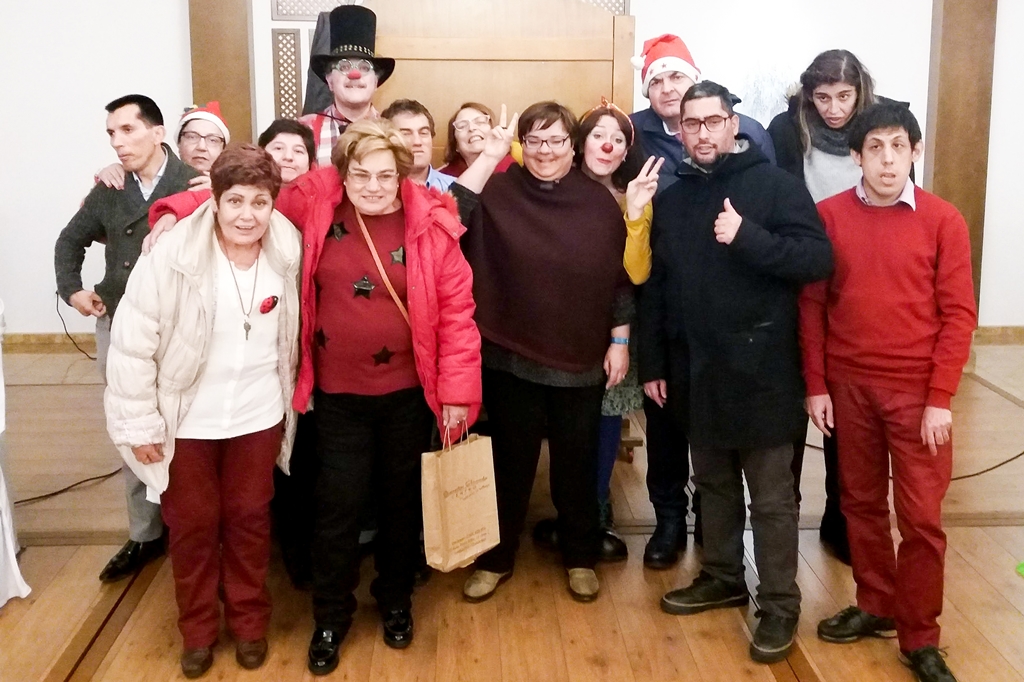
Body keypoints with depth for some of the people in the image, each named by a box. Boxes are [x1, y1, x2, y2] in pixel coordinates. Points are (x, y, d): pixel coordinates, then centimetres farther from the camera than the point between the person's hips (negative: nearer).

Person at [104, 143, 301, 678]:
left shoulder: (287, 254, -8)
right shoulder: (171, 257, -20)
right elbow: (132, 344, -15)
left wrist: (292, 399, 11)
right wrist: (140, 423, -12)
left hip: (258, 418, 2)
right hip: (186, 422, -2)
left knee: (249, 518, 16)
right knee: (192, 524, 13)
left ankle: (249, 620, 36)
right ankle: (198, 629, 34)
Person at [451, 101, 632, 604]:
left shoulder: (599, 202, 0)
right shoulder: (499, 193, -4)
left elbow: (621, 277, 4)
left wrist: (620, 342, 1)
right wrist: (488, 156, -24)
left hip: (582, 360, 1)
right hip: (512, 358, -1)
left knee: (577, 464, 14)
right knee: (511, 462, 12)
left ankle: (581, 557, 32)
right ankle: (496, 558, 29)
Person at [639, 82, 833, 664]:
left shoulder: (775, 184, -6)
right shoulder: (672, 199, 10)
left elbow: (819, 259, -15)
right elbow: (656, 288, 13)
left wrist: (748, 237, -26)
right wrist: (653, 363, 11)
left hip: (760, 371, -5)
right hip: (696, 371, 5)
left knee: (772, 496, 5)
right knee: (714, 484, 19)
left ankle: (781, 605, 17)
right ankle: (723, 577, 36)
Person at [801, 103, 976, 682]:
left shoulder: (944, 220, -5)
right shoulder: (829, 215, -1)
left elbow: (959, 314, -6)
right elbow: (812, 304, 2)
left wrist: (940, 399, -10)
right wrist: (815, 385, -1)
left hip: (917, 390, -2)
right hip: (848, 386, 2)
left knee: (921, 516, 2)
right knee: (862, 503, 14)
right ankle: (876, 605, 33)